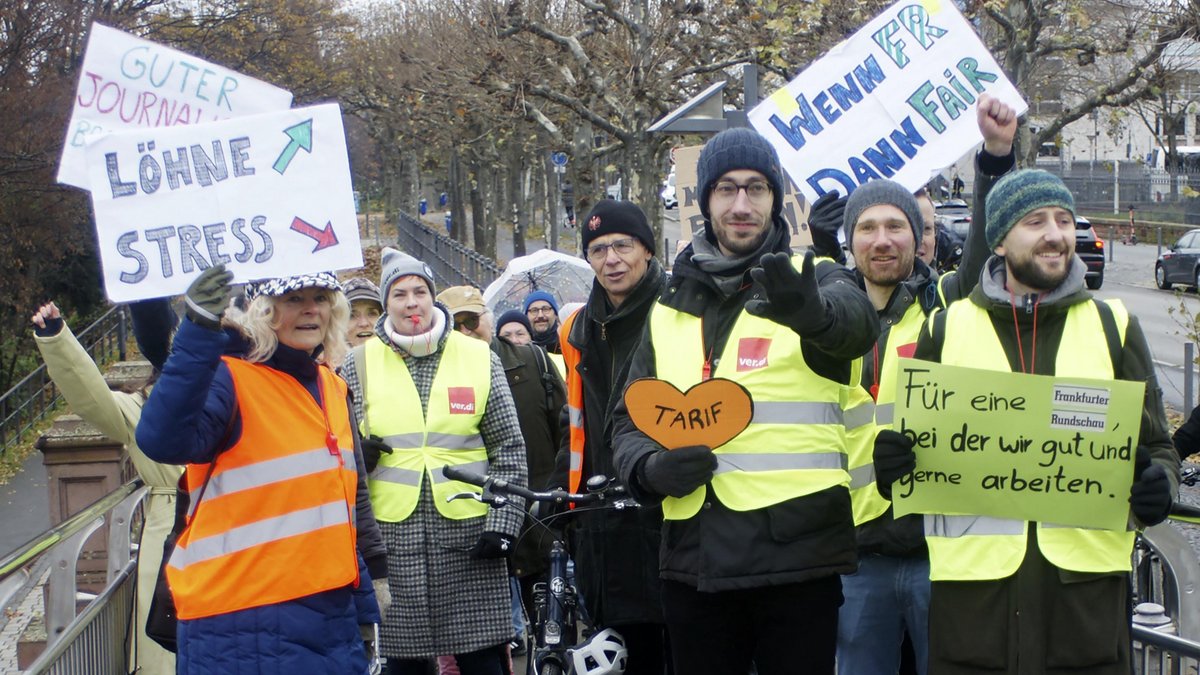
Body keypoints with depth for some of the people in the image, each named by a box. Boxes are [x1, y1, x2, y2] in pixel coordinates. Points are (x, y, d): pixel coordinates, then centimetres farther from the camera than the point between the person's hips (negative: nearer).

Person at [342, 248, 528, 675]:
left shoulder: (478, 358, 6)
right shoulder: (361, 364, 7)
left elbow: (509, 449, 7)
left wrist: (501, 525, -3)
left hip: (468, 533, -1)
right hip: (393, 536, 1)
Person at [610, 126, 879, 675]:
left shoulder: (815, 281, 1)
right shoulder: (671, 307, 15)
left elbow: (855, 321, -23)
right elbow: (629, 418, 19)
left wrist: (812, 311, -48)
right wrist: (649, 469, -4)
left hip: (797, 553, -4)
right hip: (694, 560, 4)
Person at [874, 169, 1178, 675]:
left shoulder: (1113, 326, 11)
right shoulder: (946, 329, 10)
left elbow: (1156, 449, 13)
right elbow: (911, 447, 13)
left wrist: (1156, 487, -10)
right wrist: (892, 467, -10)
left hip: (1087, 590, 1)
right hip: (972, 590, 0)